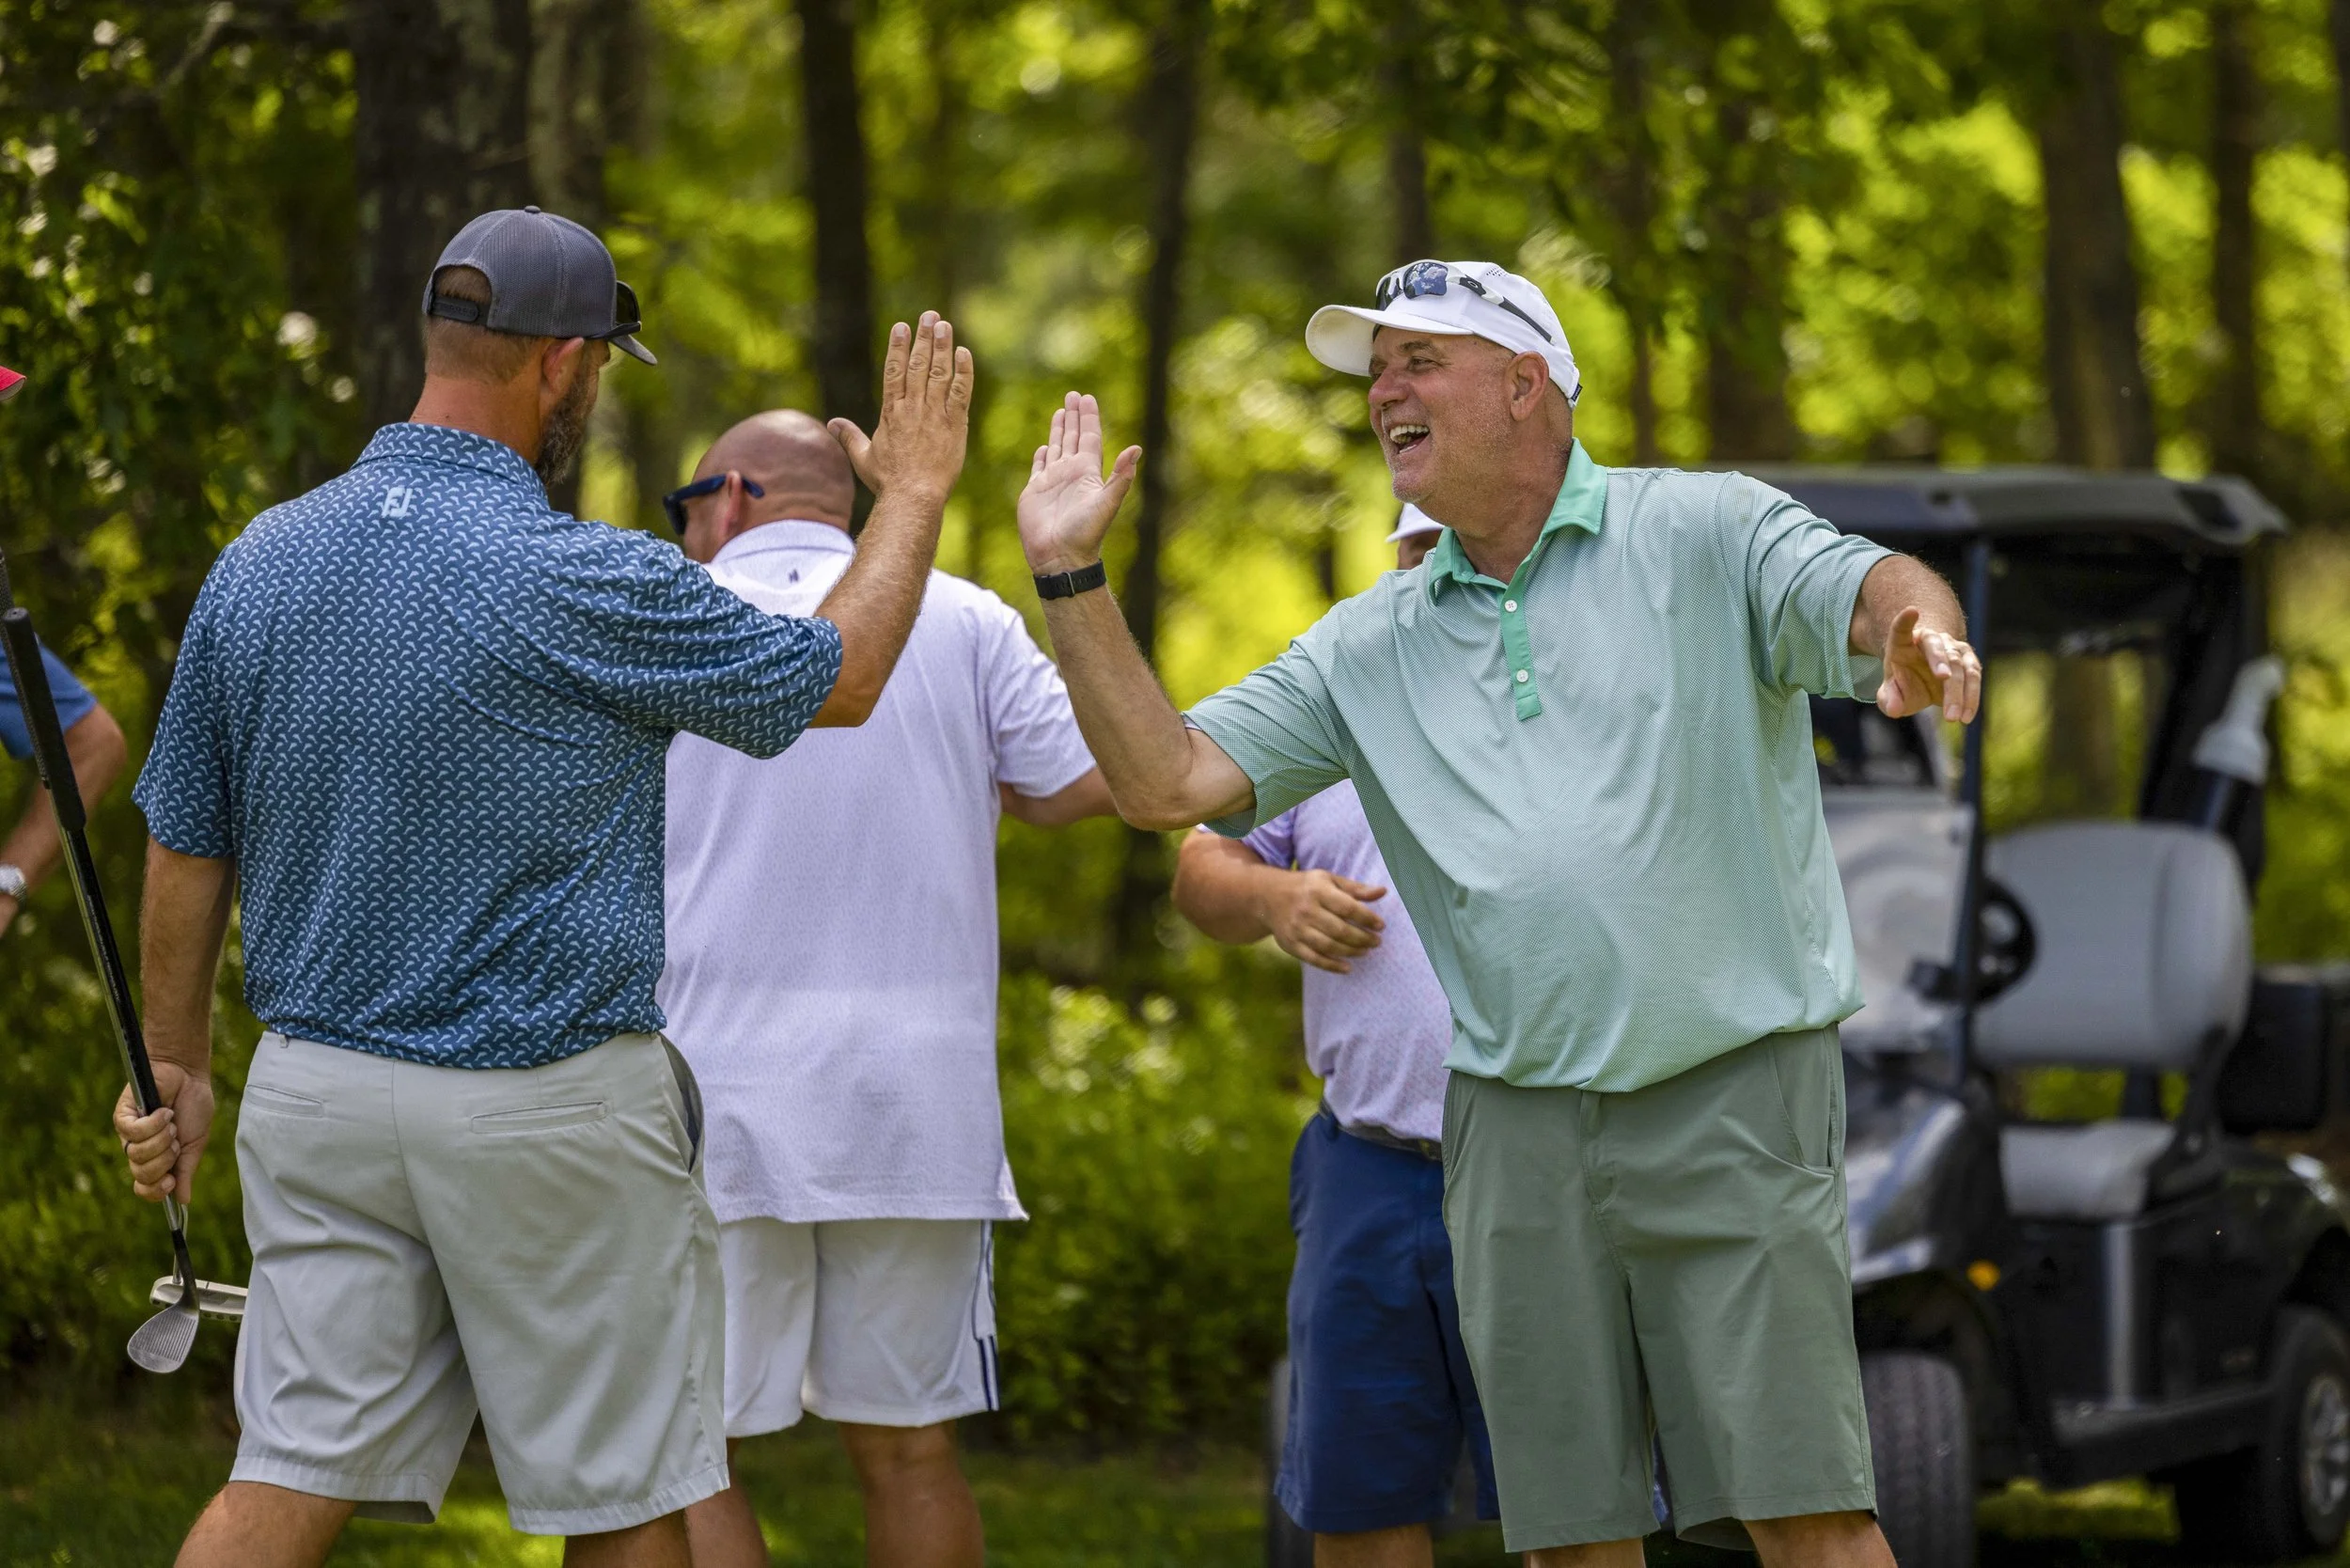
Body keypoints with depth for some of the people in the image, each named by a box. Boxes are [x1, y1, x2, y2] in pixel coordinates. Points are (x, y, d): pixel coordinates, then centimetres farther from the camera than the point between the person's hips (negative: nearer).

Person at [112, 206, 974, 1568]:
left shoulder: (258, 564, 1)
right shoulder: (586, 587, -16)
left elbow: (186, 848, 8)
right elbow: (837, 685, -1)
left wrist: (179, 1069, 21)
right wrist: (915, 491, 14)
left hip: (314, 1090, 5)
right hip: (546, 1113, -5)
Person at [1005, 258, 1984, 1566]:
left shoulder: (1702, 535, 2)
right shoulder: (1369, 649, 14)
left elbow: (1880, 595, -15)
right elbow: (1167, 780, 8)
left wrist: (1925, 635, -39)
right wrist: (1072, 578, 0)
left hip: (1733, 1102, -4)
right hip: (1515, 1130, 5)